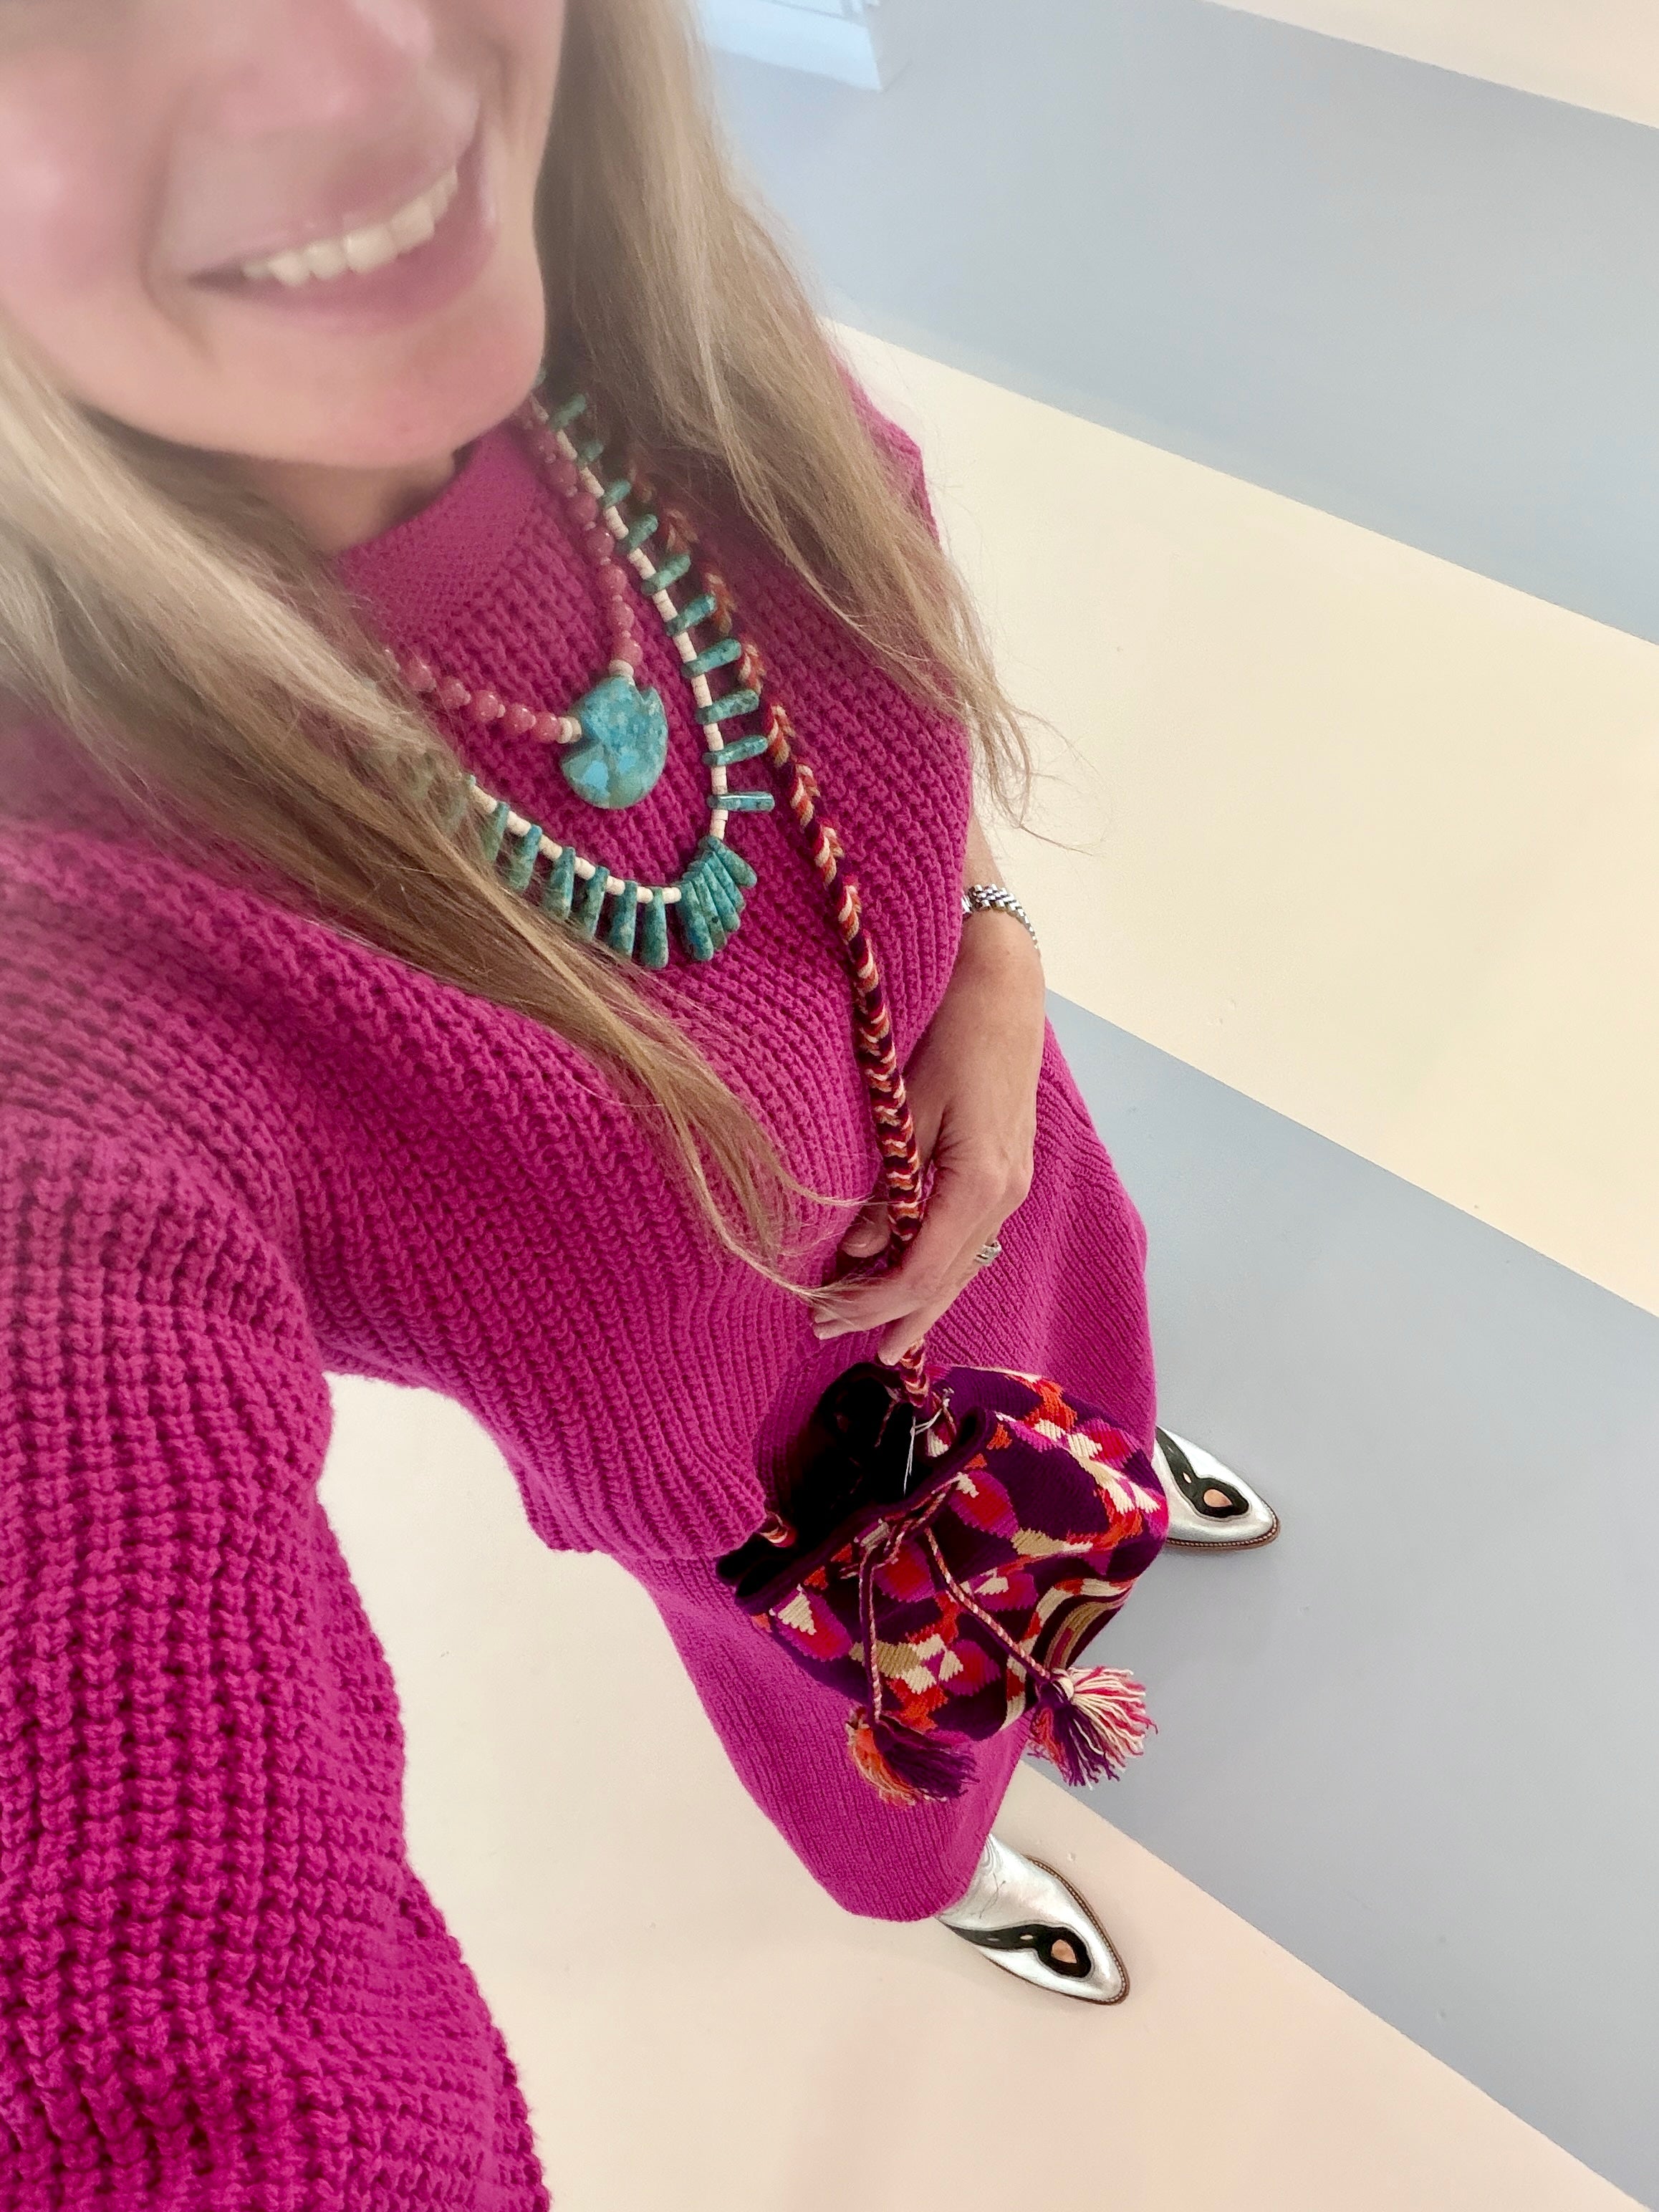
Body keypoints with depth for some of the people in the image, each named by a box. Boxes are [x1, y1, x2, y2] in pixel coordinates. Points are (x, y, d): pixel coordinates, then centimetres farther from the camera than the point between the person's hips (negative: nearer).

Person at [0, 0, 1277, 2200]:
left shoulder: (656, 321, -28)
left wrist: (994, 964, -18)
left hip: (997, 1186, 4)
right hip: (796, 1477, -3)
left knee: (1065, 1408, 40)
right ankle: (941, 1870, 75)